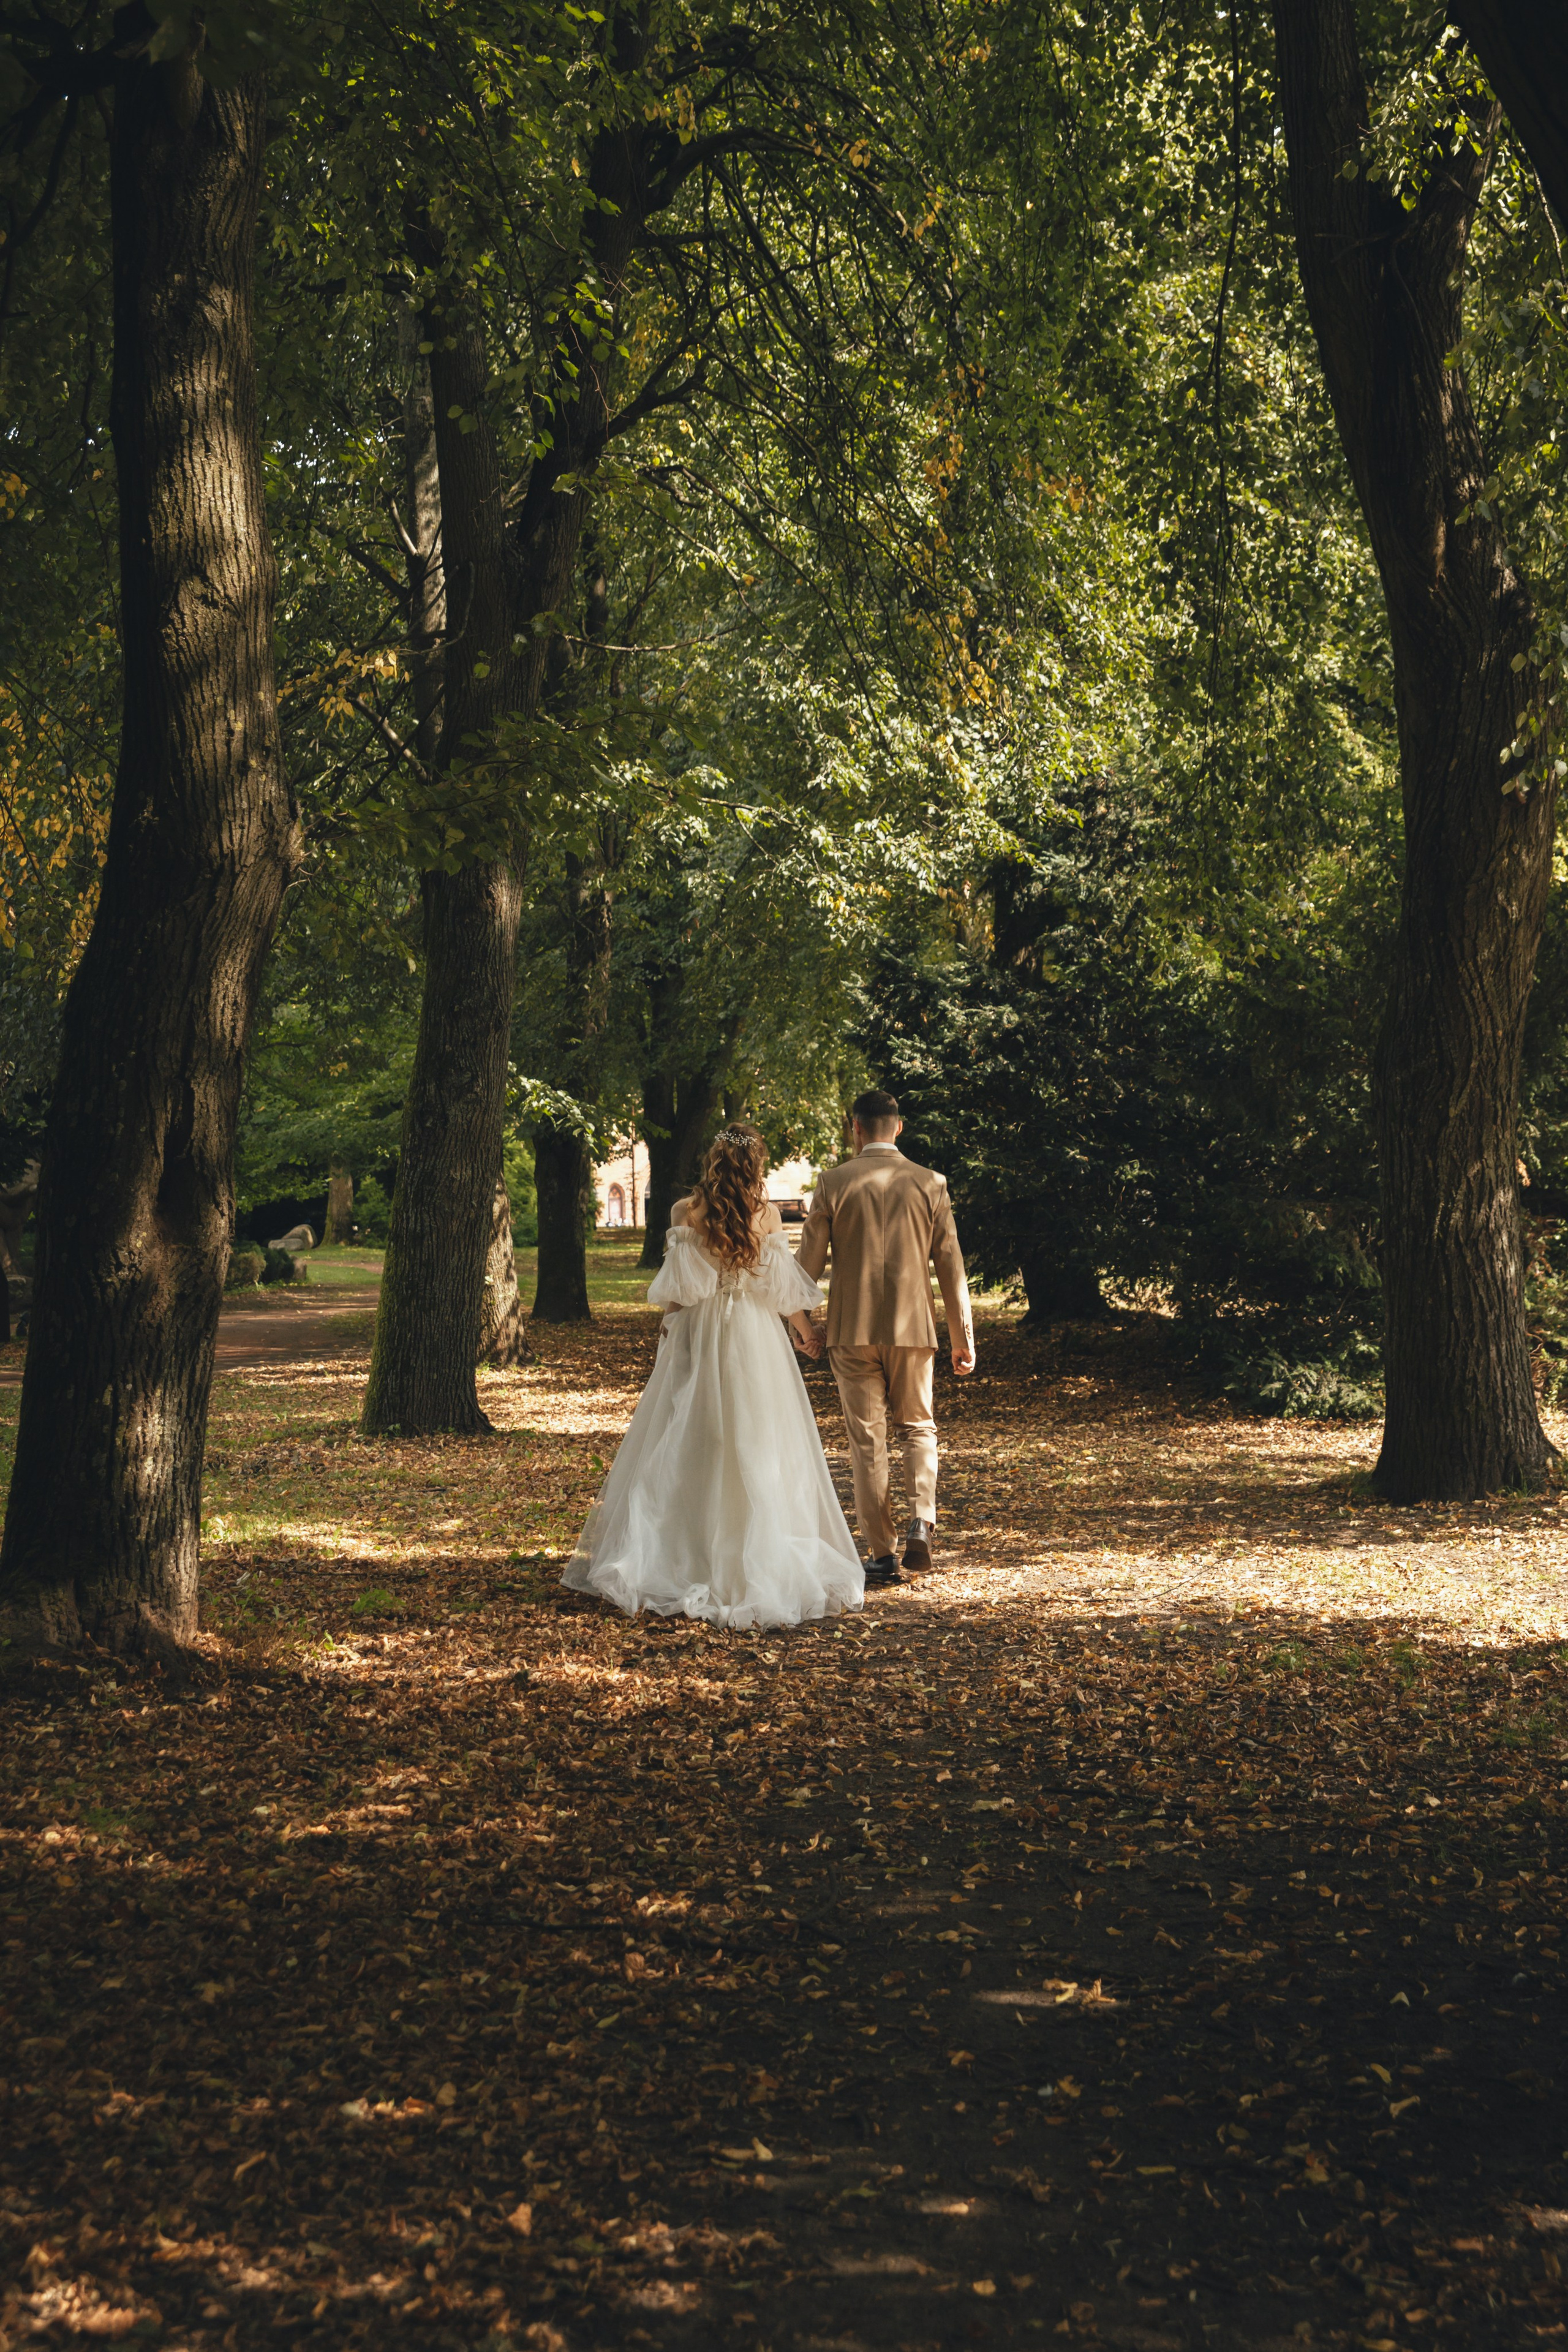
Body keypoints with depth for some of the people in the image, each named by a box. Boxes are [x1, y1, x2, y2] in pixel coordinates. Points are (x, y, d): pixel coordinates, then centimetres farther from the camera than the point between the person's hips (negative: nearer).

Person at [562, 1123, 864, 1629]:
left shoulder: (688, 1212, -6)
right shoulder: (766, 1215, -5)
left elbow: (675, 1289, -5)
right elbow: (783, 1288, -1)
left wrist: (668, 1332, 10)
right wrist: (807, 1331, 14)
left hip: (696, 1336, 0)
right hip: (754, 1340, 0)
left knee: (686, 1448, 7)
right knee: (758, 1448, 6)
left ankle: (679, 1561, 8)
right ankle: (761, 1563, 6)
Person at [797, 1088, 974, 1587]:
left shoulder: (833, 1182, -3)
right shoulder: (929, 1183, 0)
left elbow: (808, 1262, -2)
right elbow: (950, 1266, 1)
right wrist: (963, 1337, 7)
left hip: (853, 1330, -1)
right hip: (913, 1326, 1)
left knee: (867, 1440, 6)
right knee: (917, 1427, 17)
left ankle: (883, 1554, 6)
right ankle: (921, 1523, -6)